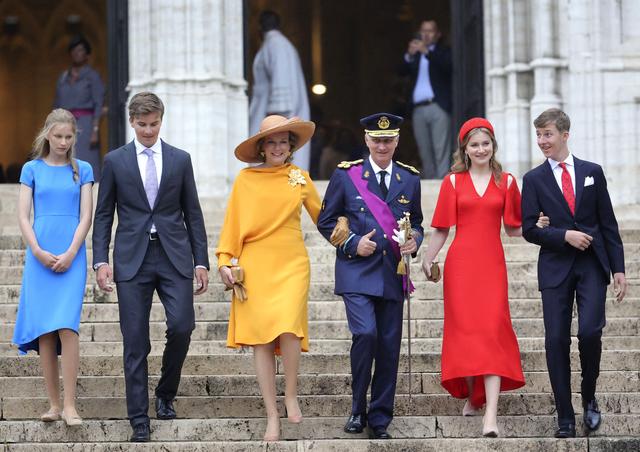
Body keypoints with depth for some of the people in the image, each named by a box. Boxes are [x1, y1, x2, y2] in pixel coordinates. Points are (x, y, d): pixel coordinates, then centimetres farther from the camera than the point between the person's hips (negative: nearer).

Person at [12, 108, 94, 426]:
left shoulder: (82, 170, 8)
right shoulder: (32, 169, 8)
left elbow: (86, 216, 3)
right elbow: (23, 216, 4)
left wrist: (70, 254, -9)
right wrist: (38, 252, -8)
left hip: (71, 256, -1)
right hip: (40, 256, 1)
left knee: (66, 326, -14)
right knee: (44, 331, -1)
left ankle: (69, 405, -14)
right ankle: (53, 405, 4)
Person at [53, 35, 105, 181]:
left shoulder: (92, 75, 0)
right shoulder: (63, 78, 16)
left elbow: (99, 105, -6)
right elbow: (57, 106, 16)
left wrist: (95, 131, -15)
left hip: (85, 125, -5)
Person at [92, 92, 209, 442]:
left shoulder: (180, 160, 9)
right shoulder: (115, 161, 7)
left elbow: (193, 214, 11)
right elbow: (103, 215, 7)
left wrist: (201, 262, 5)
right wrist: (100, 261, -3)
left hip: (175, 256, 1)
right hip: (132, 259, -1)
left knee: (181, 327, -11)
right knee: (135, 342, -2)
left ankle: (165, 394, 15)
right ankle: (139, 420, 3)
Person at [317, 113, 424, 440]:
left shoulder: (410, 179, 11)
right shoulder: (346, 174, 2)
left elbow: (416, 222, 20)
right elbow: (326, 222, 6)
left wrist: (414, 240, -2)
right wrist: (352, 244, -9)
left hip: (393, 274, 3)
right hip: (357, 273, -3)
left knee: (389, 347, 3)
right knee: (365, 334, -21)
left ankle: (379, 421, 13)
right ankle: (358, 409, -2)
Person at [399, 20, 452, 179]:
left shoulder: (444, 52, 11)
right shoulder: (414, 54, 22)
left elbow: (447, 67, -10)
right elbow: (402, 71, 8)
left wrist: (427, 51, -18)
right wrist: (409, 55, -10)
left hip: (438, 107, -4)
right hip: (418, 109, 4)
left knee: (441, 150, -11)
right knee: (425, 151, 3)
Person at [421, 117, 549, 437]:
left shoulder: (506, 182, 8)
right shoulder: (453, 182, 7)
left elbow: (513, 229, 12)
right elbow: (441, 230, 7)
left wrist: (536, 226, -6)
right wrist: (427, 260, -3)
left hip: (492, 264, 0)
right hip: (460, 264, 0)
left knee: (492, 330, -10)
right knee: (464, 329, 2)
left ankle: (491, 413, -18)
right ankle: (472, 396, 22)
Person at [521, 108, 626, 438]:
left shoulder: (592, 172, 7)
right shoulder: (534, 179, 5)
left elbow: (608, 223, 7)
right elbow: (529, 229, 0)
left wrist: (618, 268, 2)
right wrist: (565, 235, -15)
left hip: (592, 265, 0)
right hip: (556, 268, 0)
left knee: (590, 331, -16)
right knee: (556, 340, -3)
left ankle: (589, 398, 9)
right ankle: (565, 418, 5)